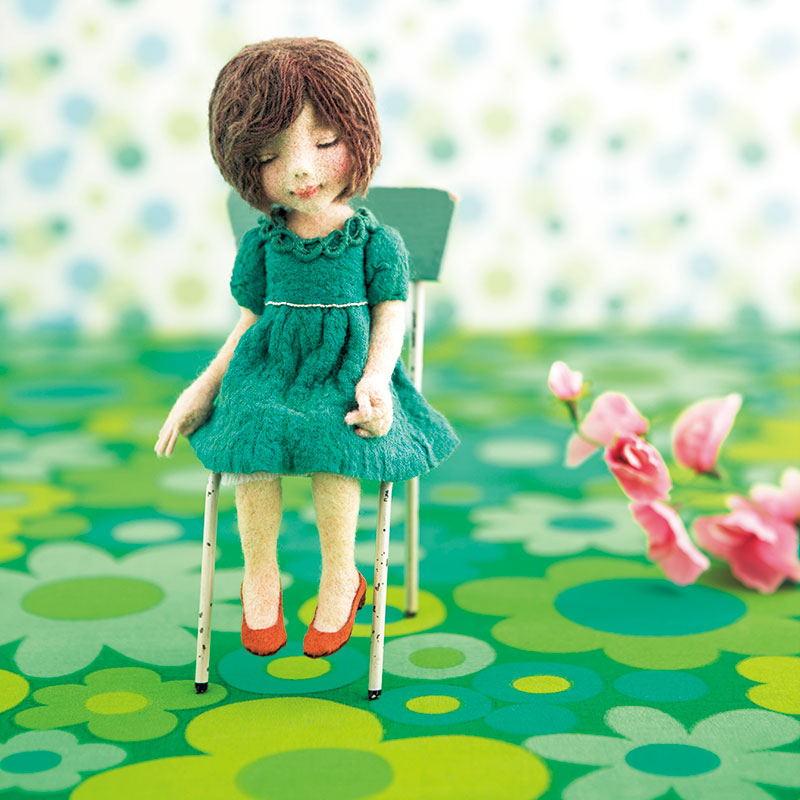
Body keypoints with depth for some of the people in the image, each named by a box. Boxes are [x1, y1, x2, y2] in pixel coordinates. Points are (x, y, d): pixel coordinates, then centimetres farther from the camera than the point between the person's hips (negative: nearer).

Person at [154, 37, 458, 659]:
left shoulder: (377, 243, -2)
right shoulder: (262, 244, 5)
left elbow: (390, 318, -2)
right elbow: (251, 321, 12)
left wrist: (375, 379, -20)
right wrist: (204, 387, 6)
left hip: (346, 373, -2)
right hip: (271, 371, 2)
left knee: (334, 447, -31)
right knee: (251, 446, -27)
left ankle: (340, 577, -11)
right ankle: (260, 574, -7)